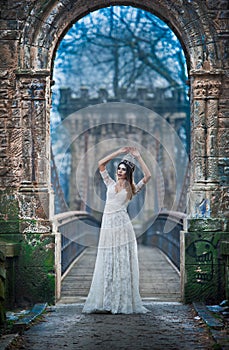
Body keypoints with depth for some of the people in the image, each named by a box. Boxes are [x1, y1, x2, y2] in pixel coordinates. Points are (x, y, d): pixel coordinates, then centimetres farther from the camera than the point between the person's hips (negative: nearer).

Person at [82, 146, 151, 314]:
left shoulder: (132, 189, 12)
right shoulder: (110, 184, 17)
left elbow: (148, 176, -1)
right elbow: (101, 164, 11)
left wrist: (138, 157, 3)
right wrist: (119, 152, 10)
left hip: (122, 225, -2)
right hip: (107, 225, 2)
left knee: (123, 263, -3)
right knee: (106, 263, 1)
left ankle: (124, 303, -1)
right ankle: (106, 302, 2)